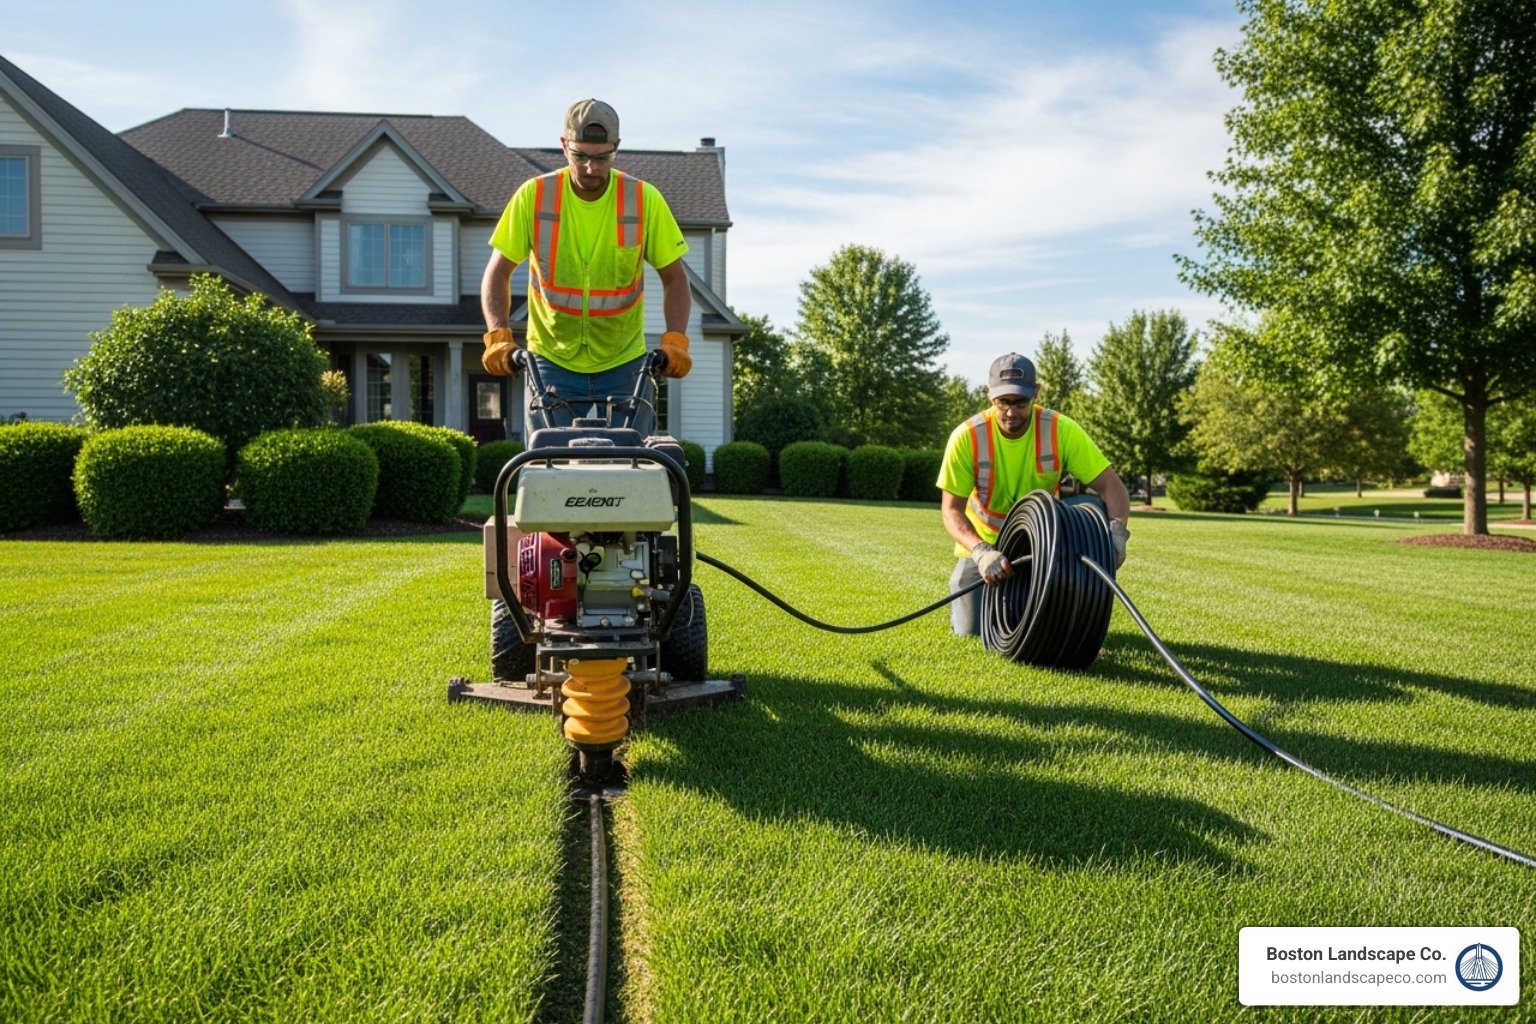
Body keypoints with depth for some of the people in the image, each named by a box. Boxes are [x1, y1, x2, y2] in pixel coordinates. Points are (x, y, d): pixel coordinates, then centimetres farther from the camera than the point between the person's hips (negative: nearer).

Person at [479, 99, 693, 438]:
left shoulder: (645, 200, -6)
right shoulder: (534, 196, -6)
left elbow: (674, 277, 1)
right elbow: (498, 274, -1)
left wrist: (675, 341, -15)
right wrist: (498, 335, -17)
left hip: (622, 366, 0)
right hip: (551, 363, 0)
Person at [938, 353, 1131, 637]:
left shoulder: (1061, 430, -20)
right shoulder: (967, 437, -22)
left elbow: (1111, 485, -20)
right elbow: (952, 511, -22)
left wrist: (1117, 532, -40)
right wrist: (982, 552, -40)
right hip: (982, 545, -1)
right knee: (972, 629, -6)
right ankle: (962, 586, 27)